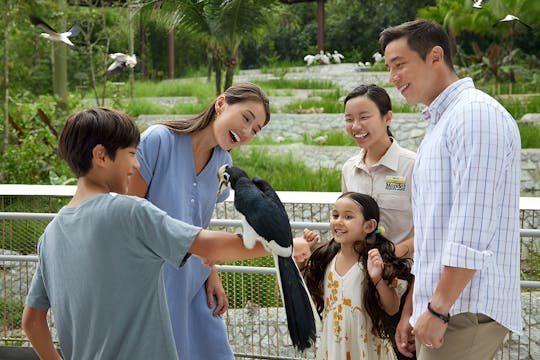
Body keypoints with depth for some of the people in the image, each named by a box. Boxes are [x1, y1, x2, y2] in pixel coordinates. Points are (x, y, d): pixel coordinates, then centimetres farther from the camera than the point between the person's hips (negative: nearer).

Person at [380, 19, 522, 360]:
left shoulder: (476, 114, -11)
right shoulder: (438, 124, 20)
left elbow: (472, 231, -19)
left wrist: (438, 309, -18)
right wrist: (412, 309, 21)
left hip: (466, 309, -9)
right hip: (439, 307, 9)